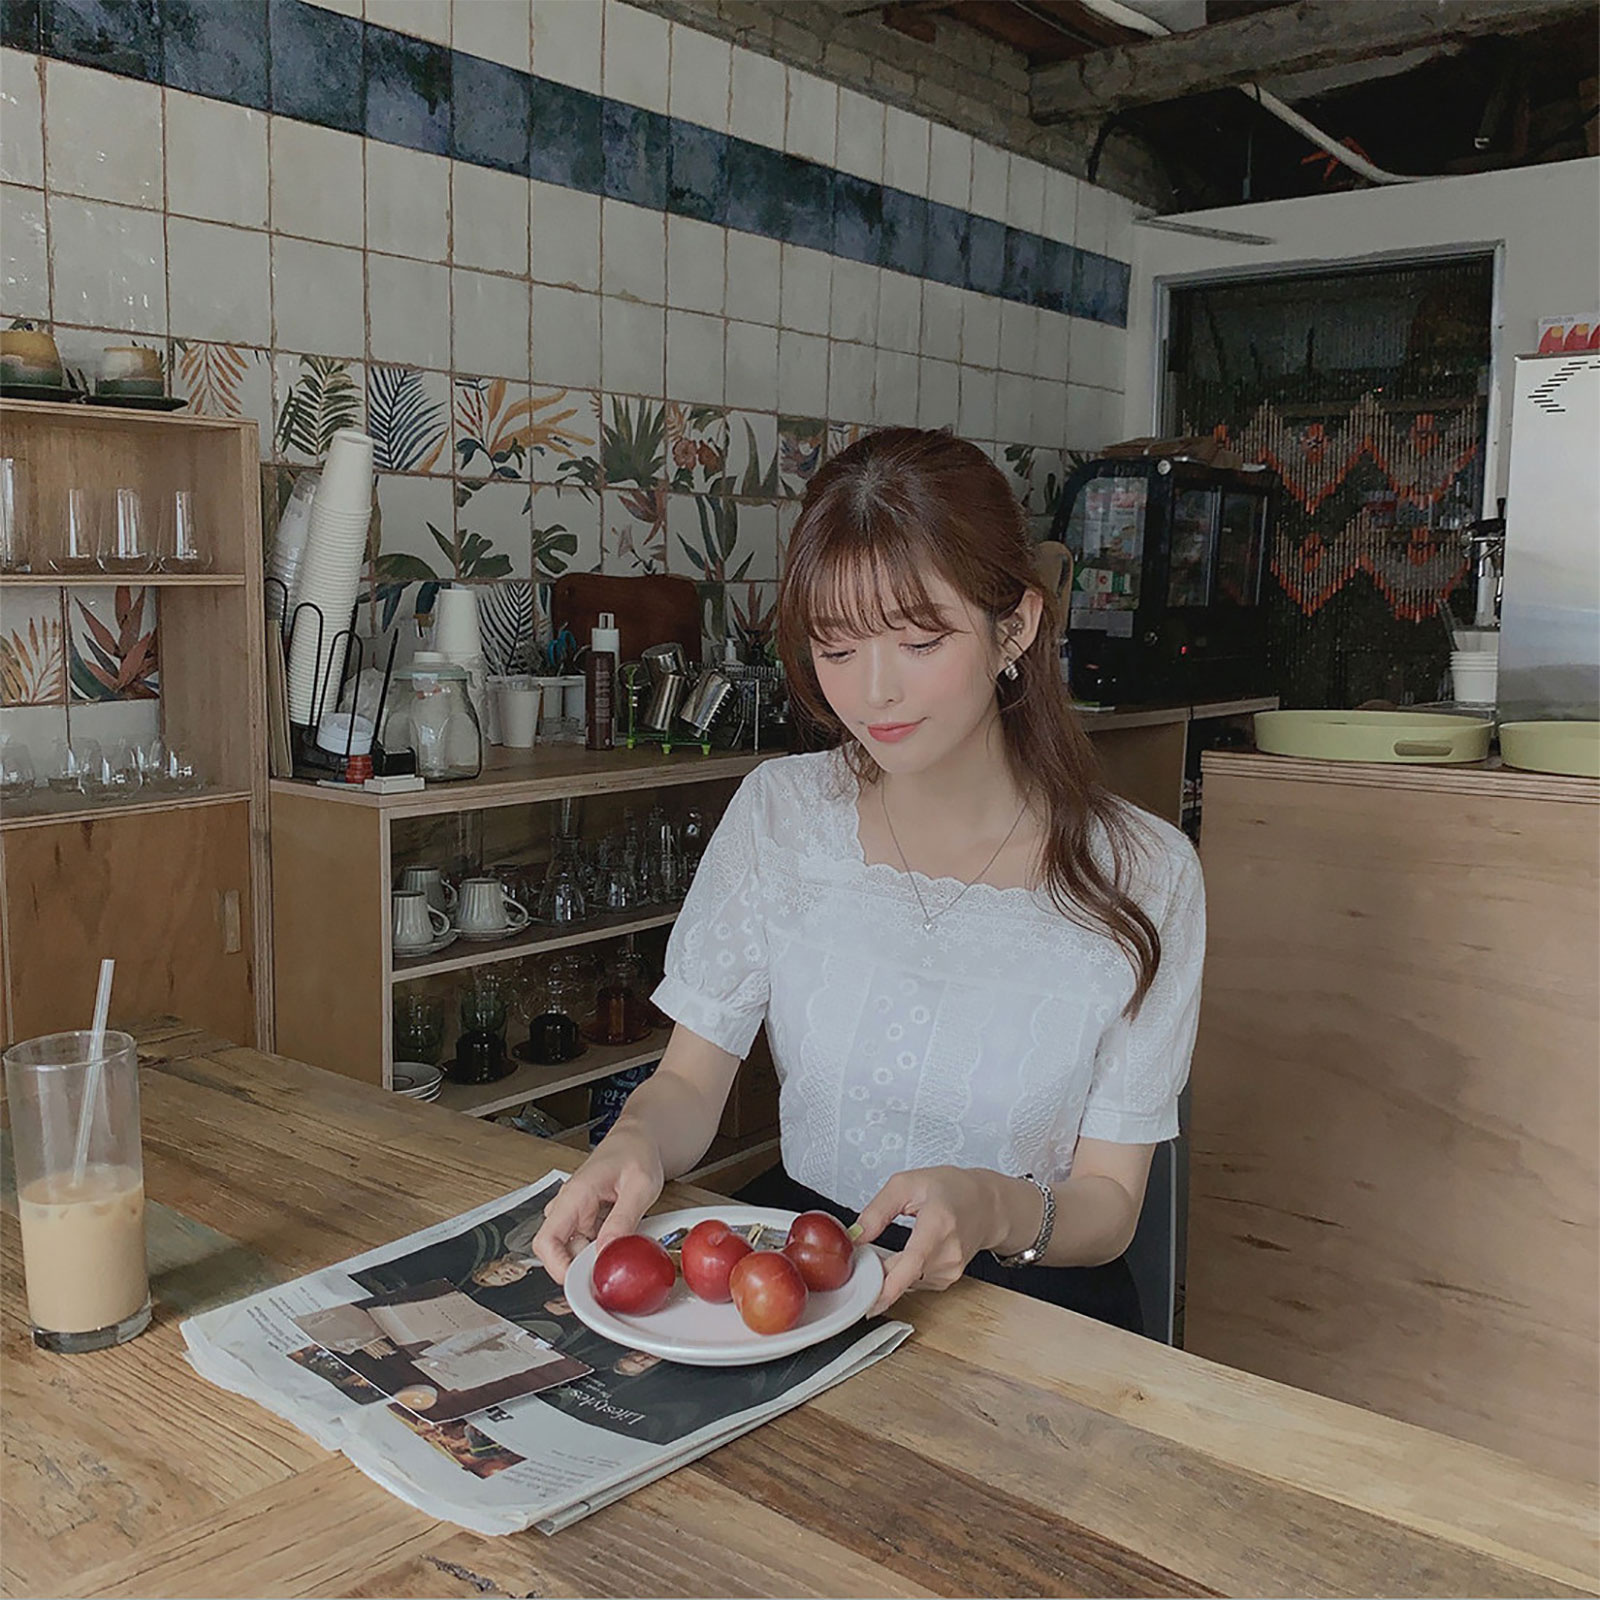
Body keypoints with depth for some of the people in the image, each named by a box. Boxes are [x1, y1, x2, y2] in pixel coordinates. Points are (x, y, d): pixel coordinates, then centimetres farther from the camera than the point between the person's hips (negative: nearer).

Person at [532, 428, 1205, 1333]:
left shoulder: (1142, 876, -10)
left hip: (1028, 1299, -2)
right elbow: (691, 1082, 3)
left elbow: (1108, 1205, -5)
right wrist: (636, 1146, -21)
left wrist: (996, 1209, -27)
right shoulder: (778, 815, -1)